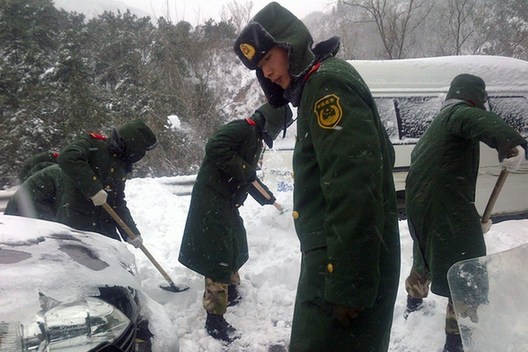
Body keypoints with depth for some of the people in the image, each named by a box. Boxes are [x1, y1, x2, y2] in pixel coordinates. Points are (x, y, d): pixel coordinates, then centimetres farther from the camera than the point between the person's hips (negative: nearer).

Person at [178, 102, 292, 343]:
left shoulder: (255, 138, 17)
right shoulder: (242, 128, -13)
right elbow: (214, 147, -29)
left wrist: (266, 196, 29)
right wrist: (243, 169, -25)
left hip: (227, 202, 11)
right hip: (212, 200, -11)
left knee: (235, 248, 24)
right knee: (217, 255, -8)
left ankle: (230, 294, 47)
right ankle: (215, 319, -1)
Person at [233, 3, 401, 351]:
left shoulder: (327, 82, -13)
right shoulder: (317, 87, 18)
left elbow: (355, 188, -24)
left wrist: (348, 284, -24)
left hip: (347, 265, -10)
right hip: (336, 258, 10)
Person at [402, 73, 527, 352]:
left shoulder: (438, 124, 24)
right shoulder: (459, 113, -5)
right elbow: (483, 122, -30)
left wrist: (473, 220, 29)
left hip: (420, 206, 10)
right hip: (447, 210, -10)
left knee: (427, 256, 33)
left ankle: (414, 303, 55)